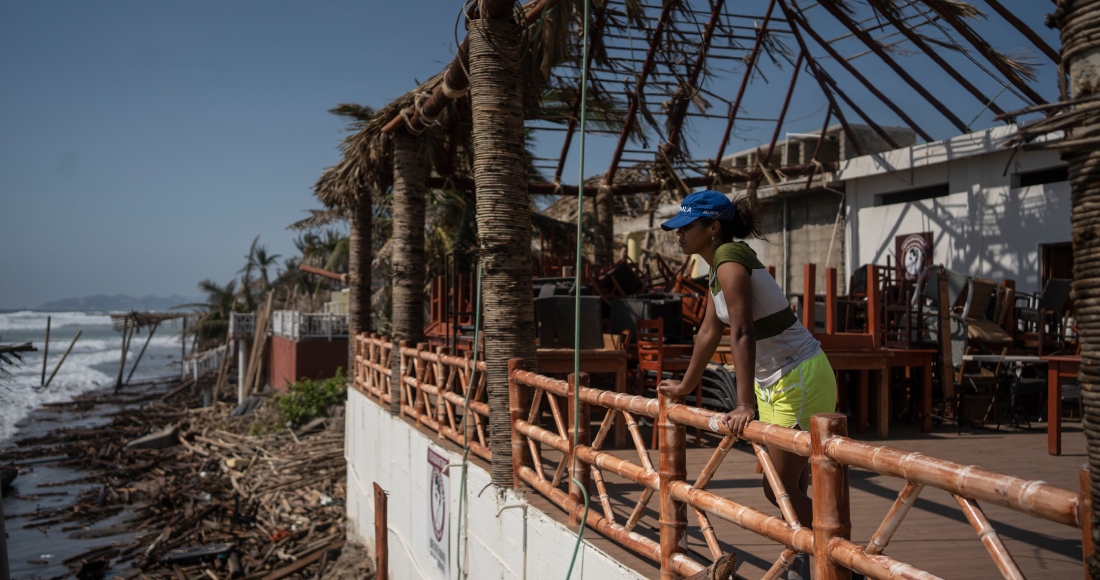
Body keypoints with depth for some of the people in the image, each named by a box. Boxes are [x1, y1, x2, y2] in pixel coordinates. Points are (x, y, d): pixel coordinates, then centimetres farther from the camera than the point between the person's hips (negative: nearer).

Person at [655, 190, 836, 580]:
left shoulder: (730, 261, -20)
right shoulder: (719, 266, 9)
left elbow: (742, 335, -30)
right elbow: (709, 332, 17)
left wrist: (746, 405, -36)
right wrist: (686, 386, 24)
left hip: (801, 380, -9)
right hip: (776, 380, 9)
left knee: (779, 488, -2)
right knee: (790, 484, 17)